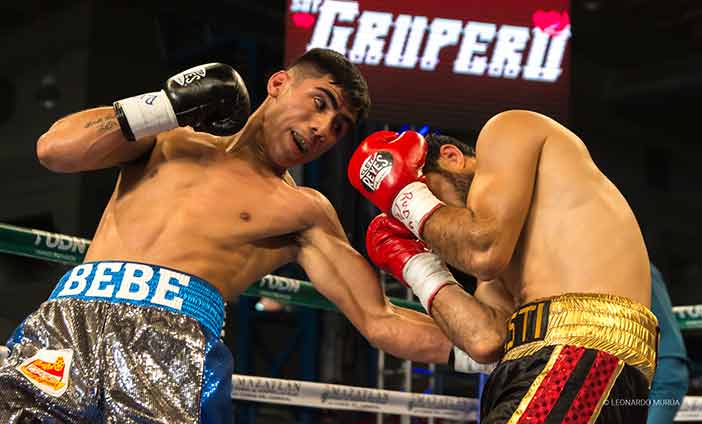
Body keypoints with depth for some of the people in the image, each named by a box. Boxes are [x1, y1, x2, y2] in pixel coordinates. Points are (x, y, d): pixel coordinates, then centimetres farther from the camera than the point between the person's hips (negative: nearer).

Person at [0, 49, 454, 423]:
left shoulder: (303, 211, 18)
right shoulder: (171, 140, 25)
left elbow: (380, 323, 13)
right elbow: (55, 149, 13)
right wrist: (168, 106, 10)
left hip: (177, 339, -1)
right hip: (69, 315, 2)